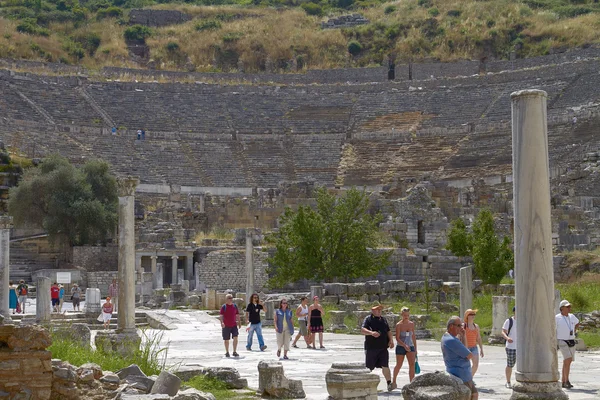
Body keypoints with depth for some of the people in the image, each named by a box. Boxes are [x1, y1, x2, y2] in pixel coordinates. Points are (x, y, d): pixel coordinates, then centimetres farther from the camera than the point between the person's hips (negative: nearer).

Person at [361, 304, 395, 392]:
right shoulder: (368, 319, -2)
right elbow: (362, 330, -16)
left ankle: (389, 384, -7)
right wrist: (371, 333, -34)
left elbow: (388, 332, 20)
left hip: (383, 348, 4)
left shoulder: (383, 320, 17)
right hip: (371, 347, -4)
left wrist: (391, 340, 2)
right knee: (368, 368, 5)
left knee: (385, 366, -7)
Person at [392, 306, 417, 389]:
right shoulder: (399, 325, -7)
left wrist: (415, 349, 15)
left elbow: (413, 337, 14)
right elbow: (397, 338, -13)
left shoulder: (412, 324, 6)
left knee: (412, 364, -15)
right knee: (399, 365, 8)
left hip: (410, 347, 3)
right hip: (400, 347, -3)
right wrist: (404, 345, -28)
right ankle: (394, 381, 30)